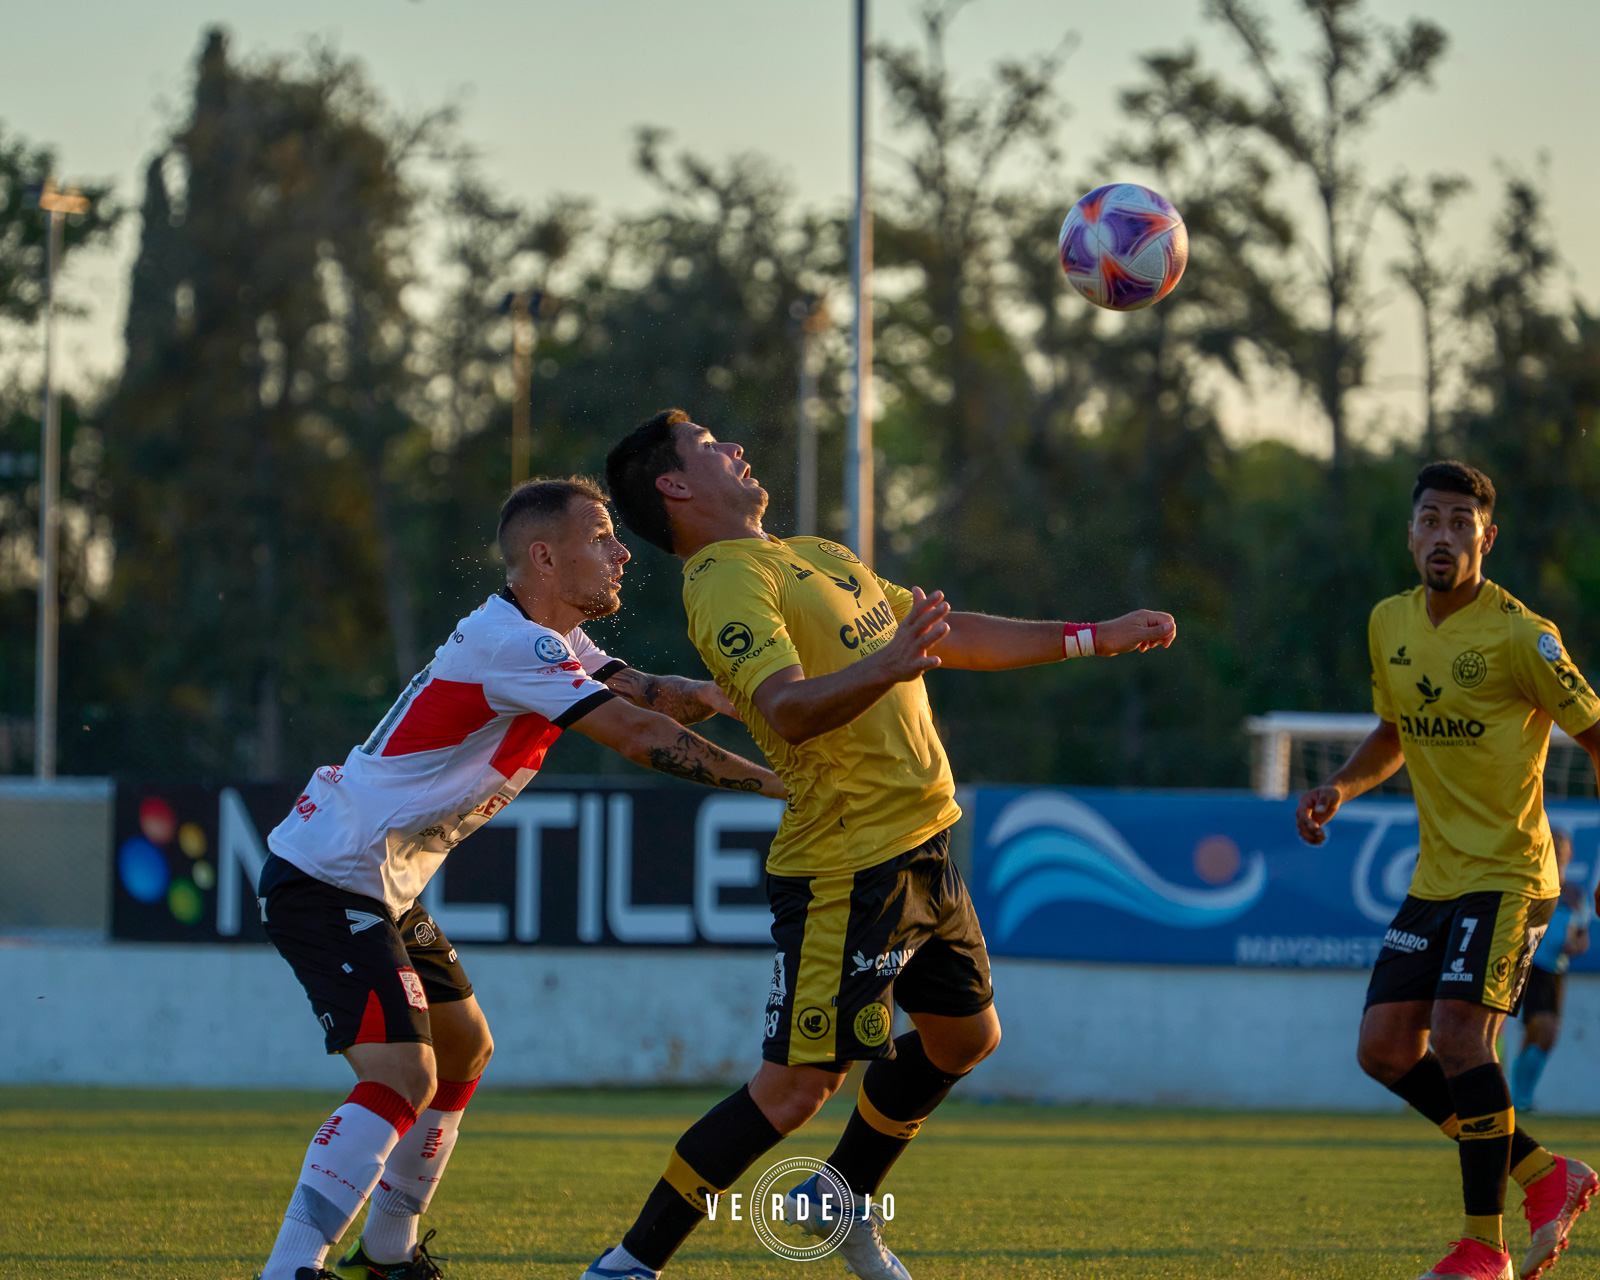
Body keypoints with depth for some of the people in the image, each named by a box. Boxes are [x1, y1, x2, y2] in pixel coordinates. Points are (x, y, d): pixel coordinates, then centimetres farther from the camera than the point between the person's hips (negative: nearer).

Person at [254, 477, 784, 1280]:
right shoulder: (508, 642, -21)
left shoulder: (551, 642, 11)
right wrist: (782, 782, -20)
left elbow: (653, 697, 5)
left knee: (463, 1049, 23)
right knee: (401, 1079, -22)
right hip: (328, 880, -11)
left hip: (381, 890, 11)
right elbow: (640, 737, -25)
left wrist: (712, 693, -18)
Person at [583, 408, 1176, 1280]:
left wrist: (1096, 639, 26)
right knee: (795, 1086, -11)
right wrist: (884, 667, -49)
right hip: (845, 870, -10)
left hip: (918, 849, 10)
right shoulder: (726, 581, -15)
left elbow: (953, 637, 25)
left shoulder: (818, 556, 17)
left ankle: (842, 1202, 37)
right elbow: (787, 708, -31)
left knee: (966, 1037, 21)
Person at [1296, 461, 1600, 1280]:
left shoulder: (1518, 636, -14)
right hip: (1435, 877, 8)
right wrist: (1340, 788, 6)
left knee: (1460, 1035, -21)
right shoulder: (1390, 625, 7)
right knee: (1384, 1050, 1)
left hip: (1507, 875, -7)